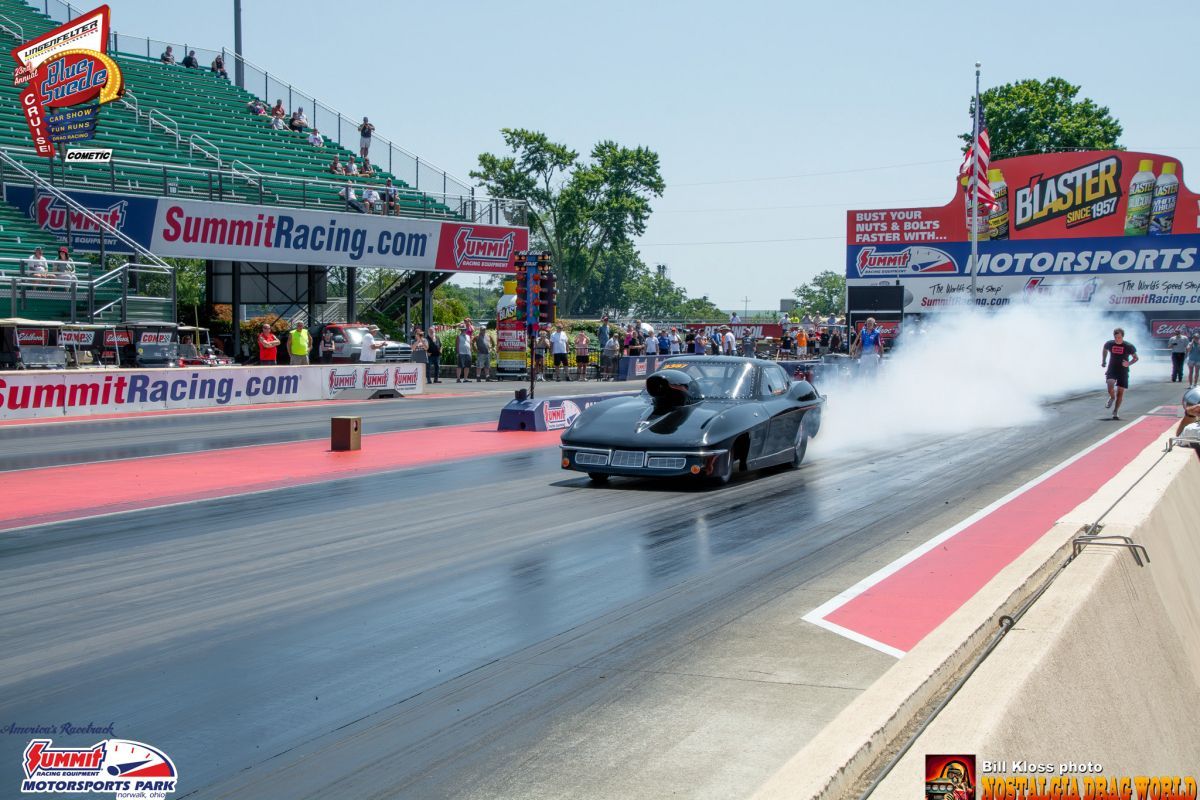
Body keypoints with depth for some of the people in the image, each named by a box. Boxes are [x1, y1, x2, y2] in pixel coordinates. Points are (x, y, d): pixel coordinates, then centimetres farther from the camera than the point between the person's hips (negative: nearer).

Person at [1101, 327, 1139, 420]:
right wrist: (1103, 361, 14)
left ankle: (1116, 412, 14)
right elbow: (1104, 350, 21)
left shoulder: (1128, 346, -9)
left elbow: (1136, 358, 1)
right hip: (1111, 370, 1)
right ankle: (1112, 397, 9)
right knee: (1110, 385, -25)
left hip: (1123, 371, 0)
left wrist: (1129, 363, -17)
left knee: (1120, 391, 1)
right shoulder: (1109, 344, -3)